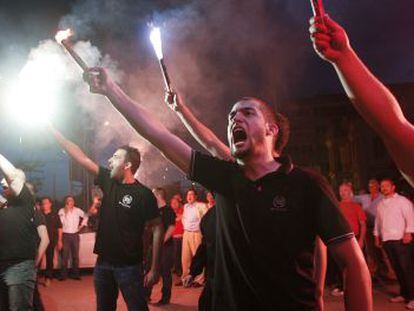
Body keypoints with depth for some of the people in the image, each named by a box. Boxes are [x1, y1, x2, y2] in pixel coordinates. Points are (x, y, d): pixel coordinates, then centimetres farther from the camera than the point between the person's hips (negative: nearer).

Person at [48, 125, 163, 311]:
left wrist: (154, 269, -13)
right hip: (103, 262, 6)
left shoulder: (144, 194, -13)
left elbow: (157, 228, -11)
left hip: (128, 265, -6)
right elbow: (81, 158, 6)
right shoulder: (108, 181, 3)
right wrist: (53, 130, 8)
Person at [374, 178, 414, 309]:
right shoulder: (381, 204, 17)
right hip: (387, 240, 7)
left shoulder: (402, 201, -3)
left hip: (401, 239, -6)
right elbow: (378, 221, 21)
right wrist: (377, 235, 17)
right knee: (397, 268, 12)